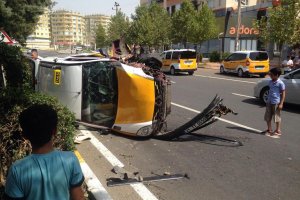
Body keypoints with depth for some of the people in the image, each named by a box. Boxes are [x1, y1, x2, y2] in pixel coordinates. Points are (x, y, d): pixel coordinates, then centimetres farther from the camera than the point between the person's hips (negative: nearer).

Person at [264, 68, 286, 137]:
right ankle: (269, 130, 25)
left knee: (277, 117, 3)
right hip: (269, 102, 7)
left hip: (276, 102, -7)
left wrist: (281, 103, -15)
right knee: (268, 117, 11)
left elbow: (283, 94, -11)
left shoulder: (280, 83, -13)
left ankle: (278, 131, 17)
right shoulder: (270, 82, 8)